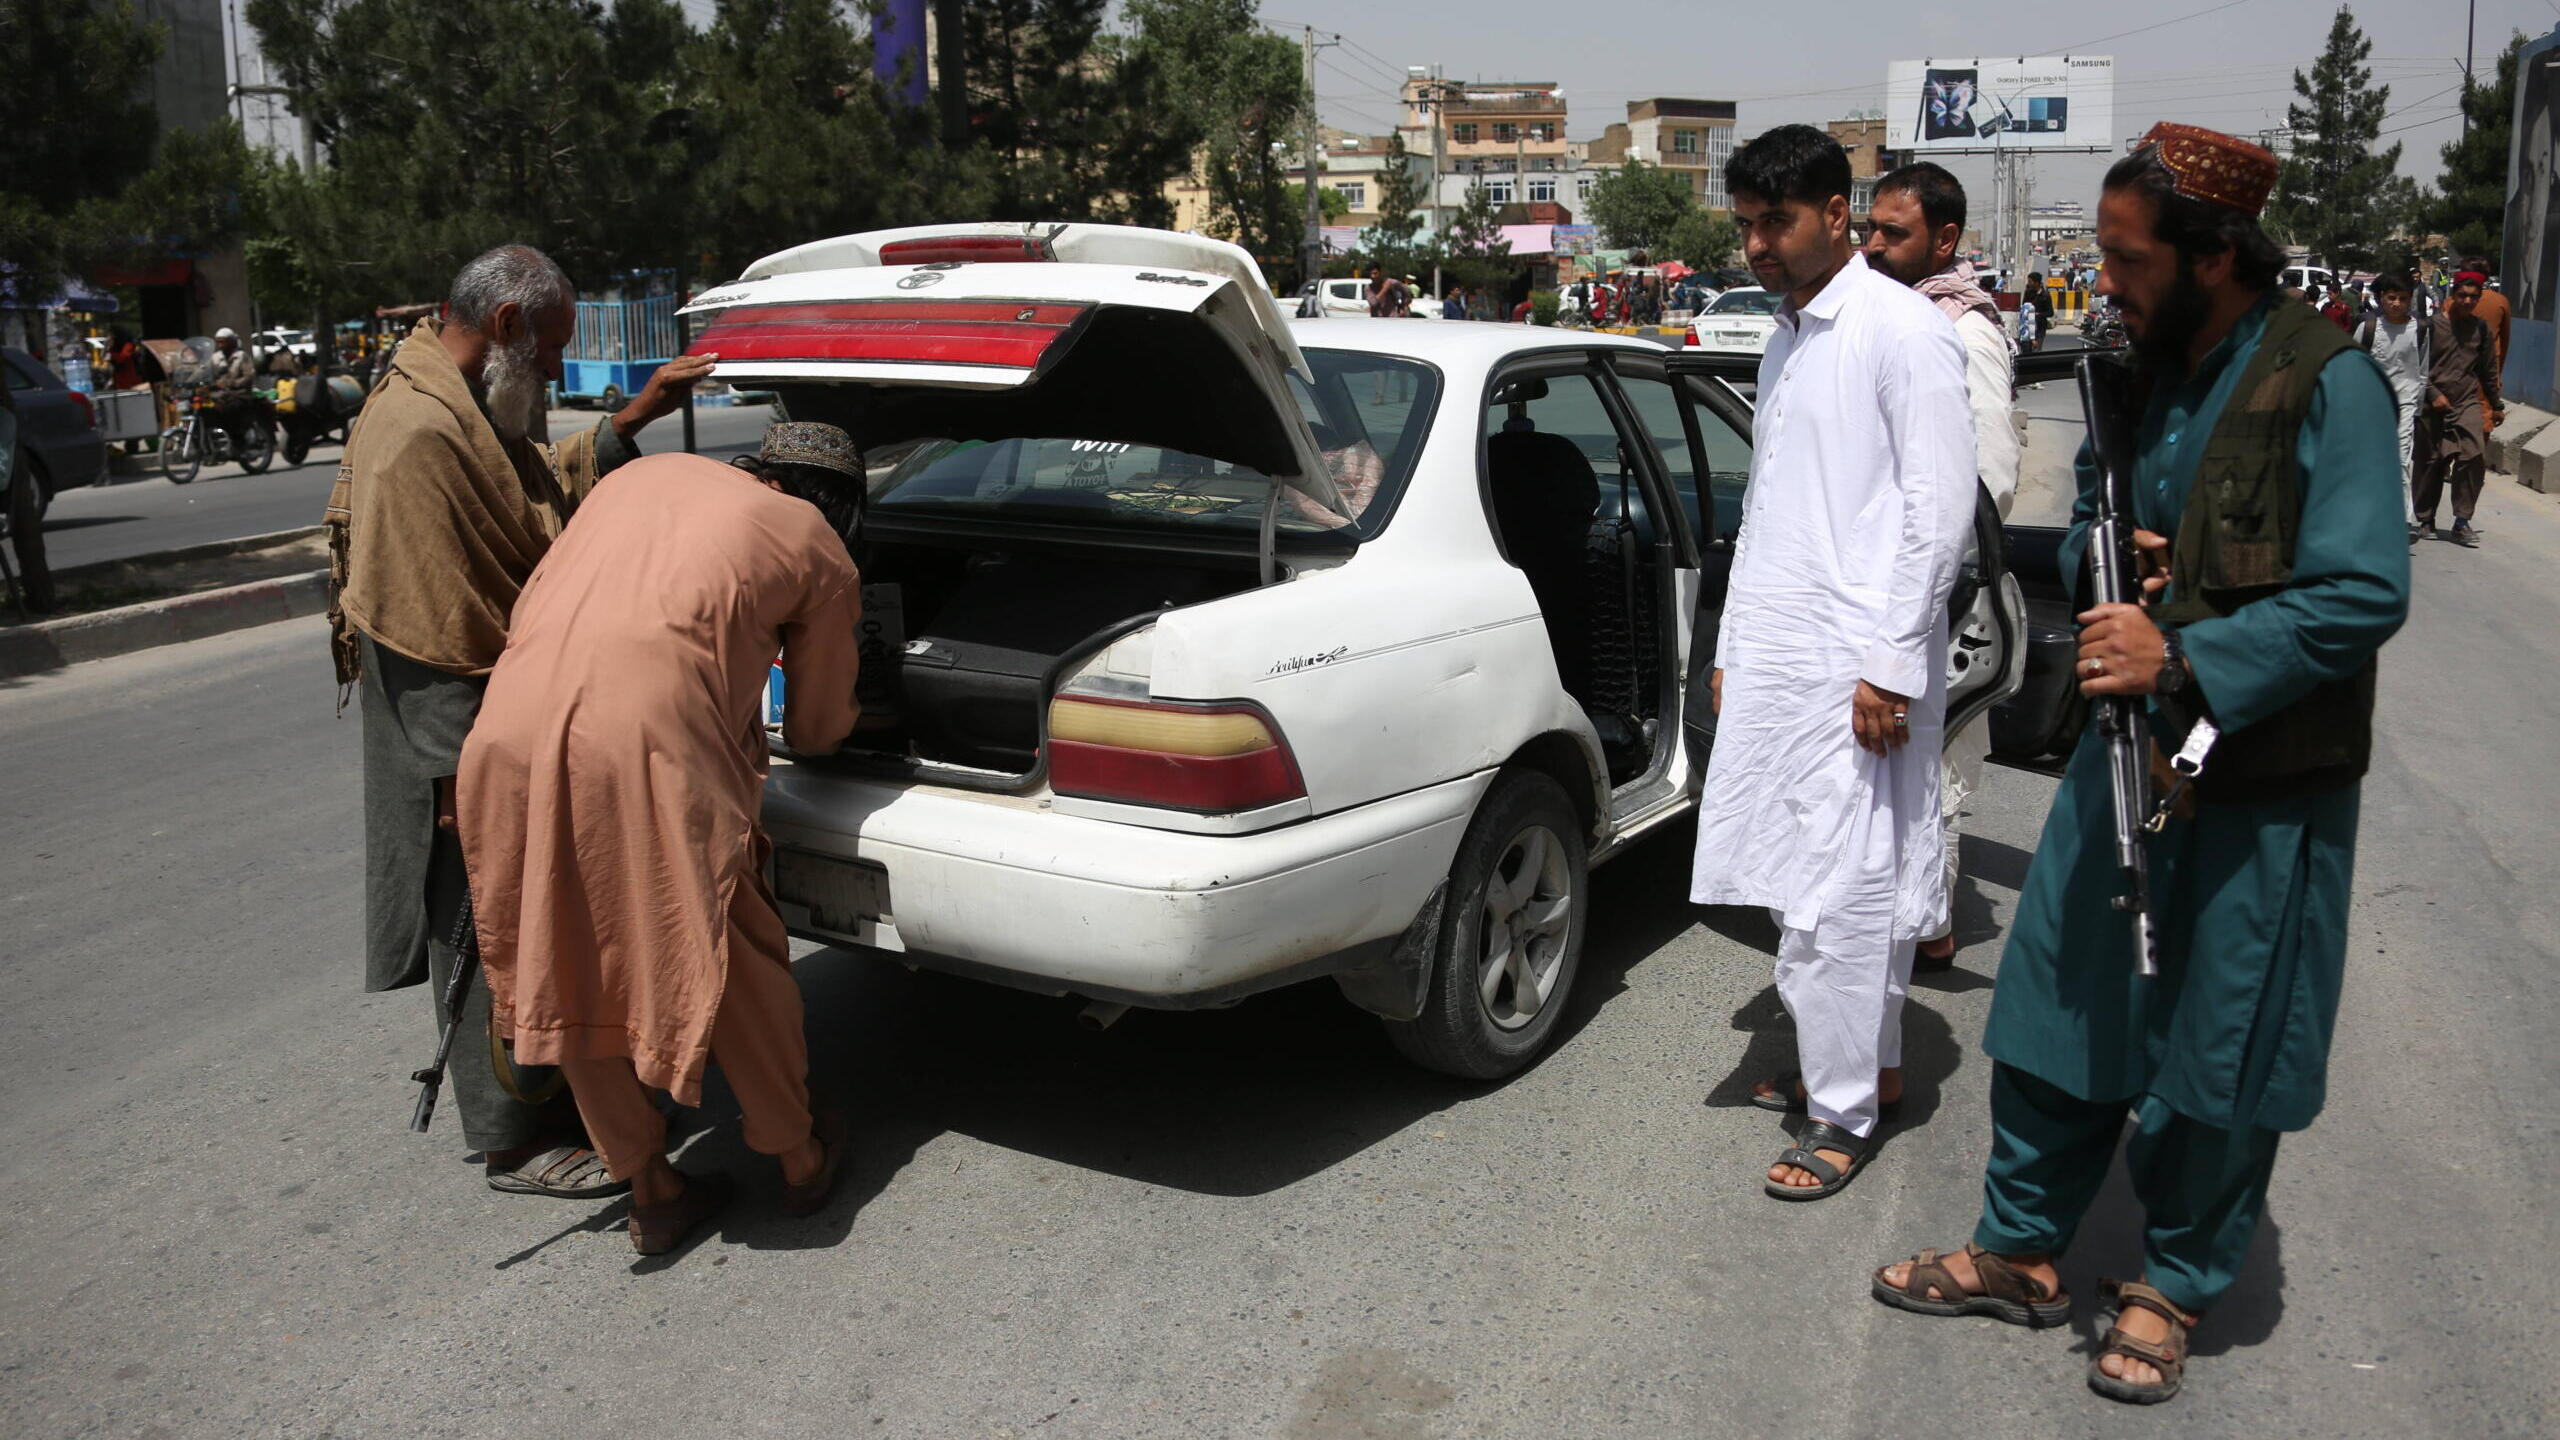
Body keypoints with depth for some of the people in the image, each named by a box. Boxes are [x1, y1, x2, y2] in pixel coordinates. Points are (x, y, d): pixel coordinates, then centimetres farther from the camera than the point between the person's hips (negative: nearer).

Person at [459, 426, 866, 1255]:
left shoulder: (650, 473, 27)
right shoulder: (817, 550, 15)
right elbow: (817, 730, 22)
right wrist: (844, 718, 46)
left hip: (511, 731, 5)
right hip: (650, 744, -5)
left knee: (572, 977, 18)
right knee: (737, 965, 15)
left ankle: (649, 1193, 31)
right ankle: (800, 1161, 33)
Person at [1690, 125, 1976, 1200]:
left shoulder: (1903, 331, -8)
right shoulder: (1786, 336, 16)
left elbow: (1940, 508, -13)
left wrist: (1892, 667, -16)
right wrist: (1734, 646, 18)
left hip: (1856, 664, -8)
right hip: (1774, 659, 8)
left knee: (1840, 891, -4)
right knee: (1802, 881, 13)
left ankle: (1843, 1115, 7)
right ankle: (1867, 1059, 28)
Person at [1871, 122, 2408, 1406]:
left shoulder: (2324, 382, -15)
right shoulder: (2136, 372, 6)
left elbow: (2364, 594, -20)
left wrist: (2182, 657, -27)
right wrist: (2094, 554, -4)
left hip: (2262, 782, -6)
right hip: (2125, 746, 6)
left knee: (2215, 1053, 8)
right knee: (2059, 1004, 12)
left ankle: (2172, 1286, 29)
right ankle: (2021, 1252, 29)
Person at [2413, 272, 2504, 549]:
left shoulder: (2481, 329, 8)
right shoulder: (2433, 326, -2)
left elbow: (2488, 370, 15)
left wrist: (2496, 406, 19)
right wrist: (2433, 395, -13)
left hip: (2468, 403, 2)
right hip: (2434, 405, -2)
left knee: (2474, 456, -14)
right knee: (2431, 462, 4)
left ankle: (2462, 521, -8)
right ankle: (2424, 519, 19)